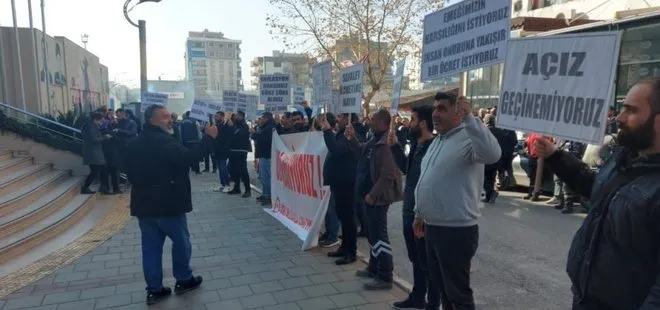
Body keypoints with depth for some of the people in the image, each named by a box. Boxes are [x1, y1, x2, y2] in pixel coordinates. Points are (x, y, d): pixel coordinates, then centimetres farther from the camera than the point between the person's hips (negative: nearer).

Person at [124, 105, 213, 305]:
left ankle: (154, 289, 16)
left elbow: (131, 172, 20)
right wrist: (208, 138, -29)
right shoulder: (163, 141, -16)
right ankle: (183, 280, 21)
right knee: (181, 241, 9)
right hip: (167, 203, -8)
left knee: (151, 246, 10)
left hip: (144, 203, 8)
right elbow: (187, 158, -31)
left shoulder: (135, 144, 13)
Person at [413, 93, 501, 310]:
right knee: (441, 285, 21)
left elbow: (492, 154, -38)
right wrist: (419, 214, 23)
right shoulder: (437, 141, 14)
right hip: (432, 226, 9)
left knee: (458, 292, 4)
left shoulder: (468, 138, -15)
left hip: (456, 230, -9)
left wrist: (469, 118, -40)